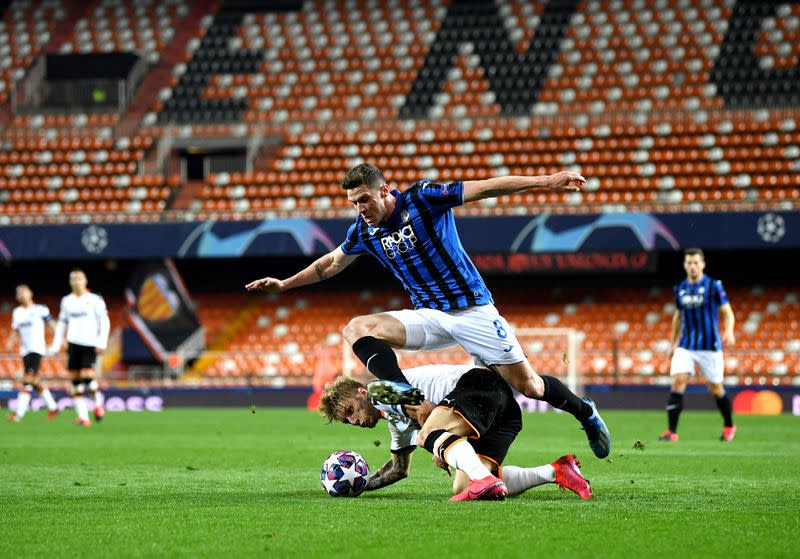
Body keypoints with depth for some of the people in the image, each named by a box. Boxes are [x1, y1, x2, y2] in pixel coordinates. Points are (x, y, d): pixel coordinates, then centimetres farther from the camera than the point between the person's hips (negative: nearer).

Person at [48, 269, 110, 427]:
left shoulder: (95, 300, -1)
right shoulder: (67, 301, 12)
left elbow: (105, 322, -2)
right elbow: (62, 323, 20)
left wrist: (102, 342, -12)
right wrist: (56, 345, 15)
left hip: (90, 344, -4)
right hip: (73, 343, 4)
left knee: (87, 377, -16)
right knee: (76, 381, -1)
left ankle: (98, 402, 12)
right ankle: (83, 416, 4)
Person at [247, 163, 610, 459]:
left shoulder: (423, 198, -13)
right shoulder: (364, 231, 2)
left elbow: (486, 188, -16)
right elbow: (332, 263, 22)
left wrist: (545, 181, -22)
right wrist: (284, 285, 21)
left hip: (472, 309, -5)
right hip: (428, 318, 5)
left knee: (527, 385, -7)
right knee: (357, 329, -19)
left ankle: (584, 412, 24)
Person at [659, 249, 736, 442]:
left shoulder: (713, 286, -6)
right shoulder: (680, 289, 7)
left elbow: (727, 313, -7)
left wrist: (729, 331, -27)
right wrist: (673, 343, 22)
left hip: (710, 346, -3)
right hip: (686, 347, 3)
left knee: (716, 389, 5)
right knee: (677, 382, -15)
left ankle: (729, 426, 29)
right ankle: (672, 431, -16)